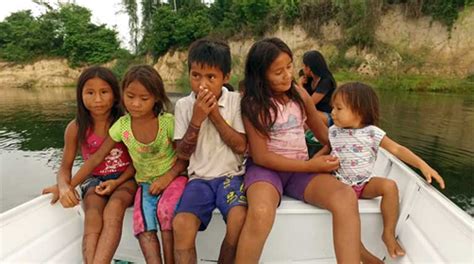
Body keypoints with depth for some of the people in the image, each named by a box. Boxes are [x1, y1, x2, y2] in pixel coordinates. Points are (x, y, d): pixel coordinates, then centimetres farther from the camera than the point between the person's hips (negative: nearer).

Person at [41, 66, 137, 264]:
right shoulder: (76, 128, -4)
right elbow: (65, 167, 3)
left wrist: (117, 182, -17)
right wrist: (64, 186, -19)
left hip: (125, 179, -1)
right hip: (95, 181, 2)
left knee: (113, 210, -33)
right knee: (93, 219, -28)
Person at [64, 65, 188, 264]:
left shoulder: (168, 122, -16)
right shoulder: (122, 126, -8)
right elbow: (97, 157, -1)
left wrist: (168, 177, -20)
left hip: (173, 178, -3)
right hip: (146, 184, 3)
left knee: (166, 211, -30)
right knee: (143, 227, -21)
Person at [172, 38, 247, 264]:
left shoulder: (235, 101, -1)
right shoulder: (183, 105, 2)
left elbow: (241, 146, -6)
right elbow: (183, 153, 0)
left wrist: (215, 114, -14)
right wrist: (197, 118, -13)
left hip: (231, 175, 0)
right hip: (199, 178, 1)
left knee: (239, 219, -28)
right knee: (181, 224, -26)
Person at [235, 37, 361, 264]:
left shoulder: (299, 94, 6)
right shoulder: (253, 104, -8)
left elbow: (322, 132, 22)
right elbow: (261, 156, -12)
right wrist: (311, 165, -13)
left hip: (301, 169, 4)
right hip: (266, 168, -4)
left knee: (346, 198, -26)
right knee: (261, 214, -37)